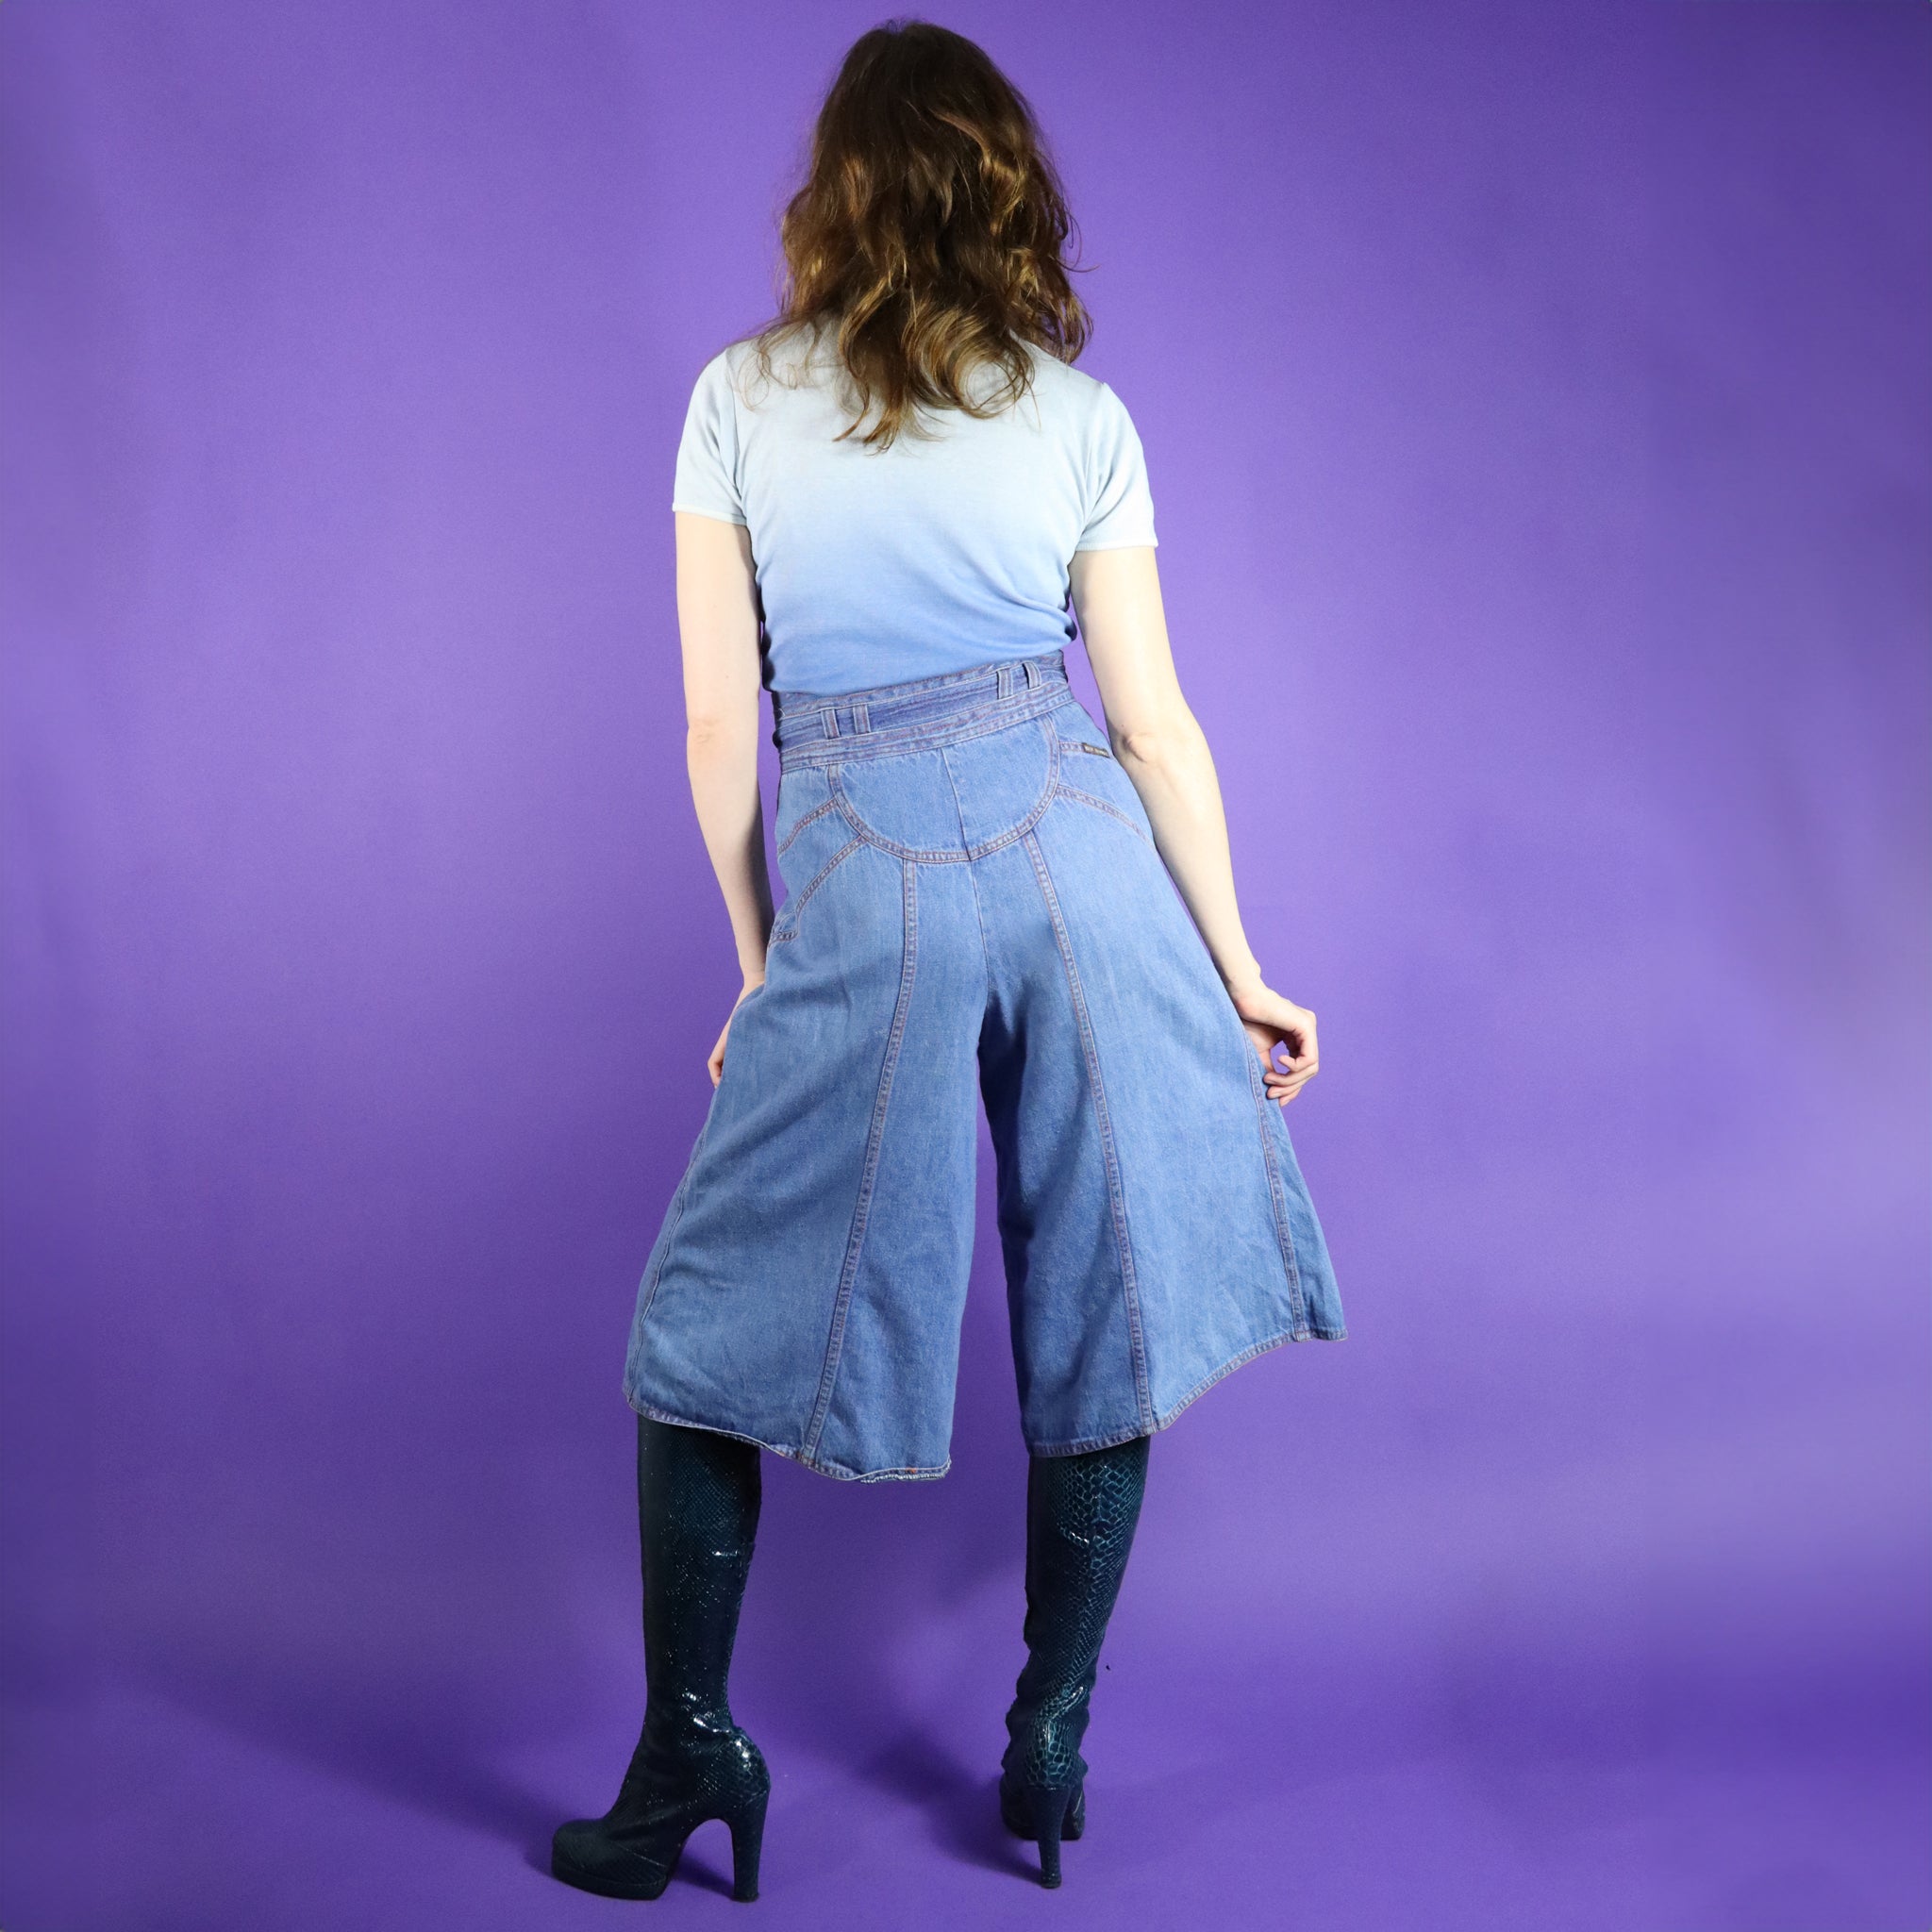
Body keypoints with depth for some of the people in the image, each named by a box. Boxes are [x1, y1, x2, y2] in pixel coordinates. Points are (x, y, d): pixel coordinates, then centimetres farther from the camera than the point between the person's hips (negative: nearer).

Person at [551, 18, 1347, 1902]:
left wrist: (760, 960, 11)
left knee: (717, 1317, 13)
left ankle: (689, 1744, 18)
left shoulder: (737, 400, 2)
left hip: (859, 885, -1)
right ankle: (1050, 1743, 23)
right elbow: (1153, 721, 3)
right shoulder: (1081, 416, 4)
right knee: (1097, 1307, 13)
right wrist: (1240, 967, 10)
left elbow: (717, 721, 1)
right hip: (1076, 852, 2)